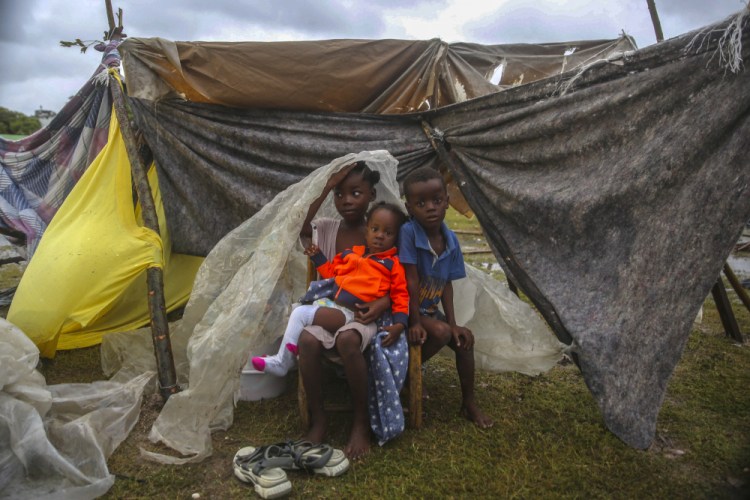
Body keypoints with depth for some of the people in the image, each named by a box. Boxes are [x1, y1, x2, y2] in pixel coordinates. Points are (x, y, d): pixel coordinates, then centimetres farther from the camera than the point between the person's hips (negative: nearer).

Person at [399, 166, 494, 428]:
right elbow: (411, 281, -25)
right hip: (407, 309, -6)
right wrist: (415, 321, -23)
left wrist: (452, 322, -6)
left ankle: (469, 403, 17)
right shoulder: (408, 232, -24)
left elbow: (447, 284, -1)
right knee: (441, 333, -27)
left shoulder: (451, 240, -6)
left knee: (464, 338, -1)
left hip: (430, 309, 6)